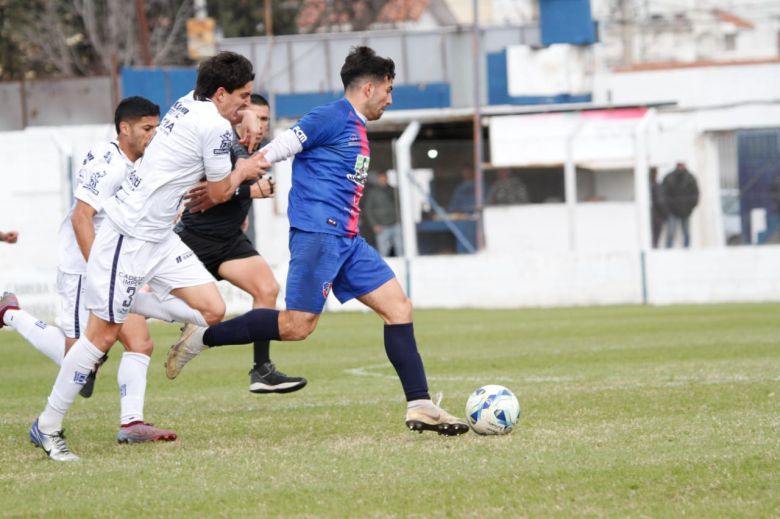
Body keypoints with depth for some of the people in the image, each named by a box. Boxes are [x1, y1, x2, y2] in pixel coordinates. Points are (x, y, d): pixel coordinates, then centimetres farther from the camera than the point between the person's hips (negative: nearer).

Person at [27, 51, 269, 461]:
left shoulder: (189, 105, 10)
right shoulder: (215, 127, -15)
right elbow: (218, 193, -2)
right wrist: (241, 172, 15)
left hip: (158, 238, 9)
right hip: (130, 237, -9)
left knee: (212, 310, -1)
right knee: (102, 334, -5)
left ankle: (126, 306, 12)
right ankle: (47, 427, 2)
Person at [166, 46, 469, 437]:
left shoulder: (357, 129, 21)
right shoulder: (333, 117, -9)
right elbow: (275, 151, -13)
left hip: (346, 240, 9)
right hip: (317, 233, -9)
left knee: (398, 307, 0)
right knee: (297, 325, -13)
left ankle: (420, 406, -1)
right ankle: (201, 338, 1)